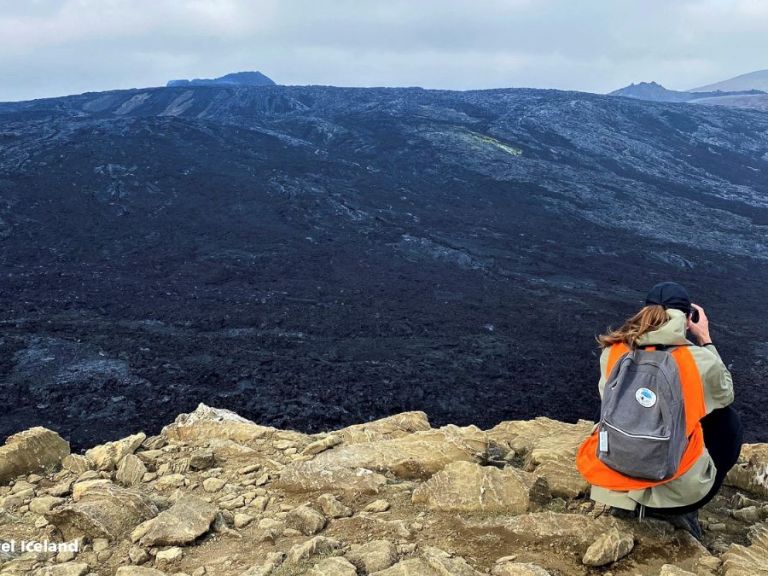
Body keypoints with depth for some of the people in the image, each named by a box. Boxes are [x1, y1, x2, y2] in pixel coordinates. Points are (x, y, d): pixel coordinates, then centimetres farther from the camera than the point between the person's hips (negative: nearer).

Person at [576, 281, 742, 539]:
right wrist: (706, 340, 17)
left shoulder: (614, 351, -4)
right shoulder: (700, 360, -10)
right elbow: (725, 395, 13)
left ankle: (629, 500, 18)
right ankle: (683, 510, 15)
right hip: (680, 490, -3)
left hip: (615, 477, 3)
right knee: (727, 418, 22)